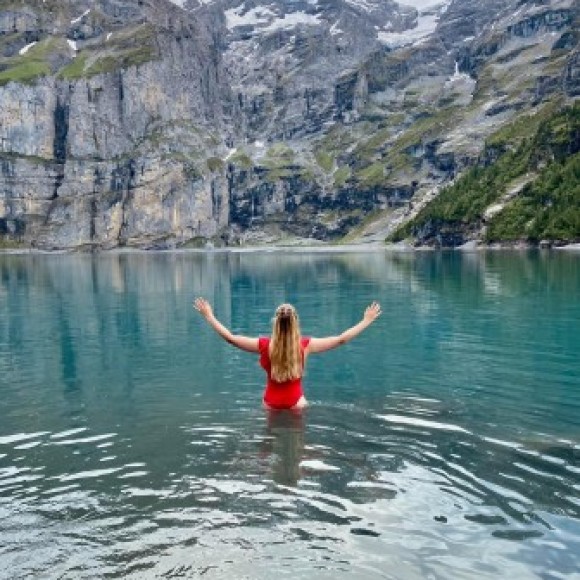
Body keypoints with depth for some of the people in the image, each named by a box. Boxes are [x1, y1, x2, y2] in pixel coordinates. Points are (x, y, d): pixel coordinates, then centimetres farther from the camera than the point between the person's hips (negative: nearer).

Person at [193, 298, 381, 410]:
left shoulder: (264, 345, -13)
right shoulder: (306, 345, -14)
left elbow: (229, 337, -6)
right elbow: (341, 339, -9)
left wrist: (209, 316, 5)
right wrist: (366, 321, 1)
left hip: (271, 402, 1)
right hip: (296, 402, 0)